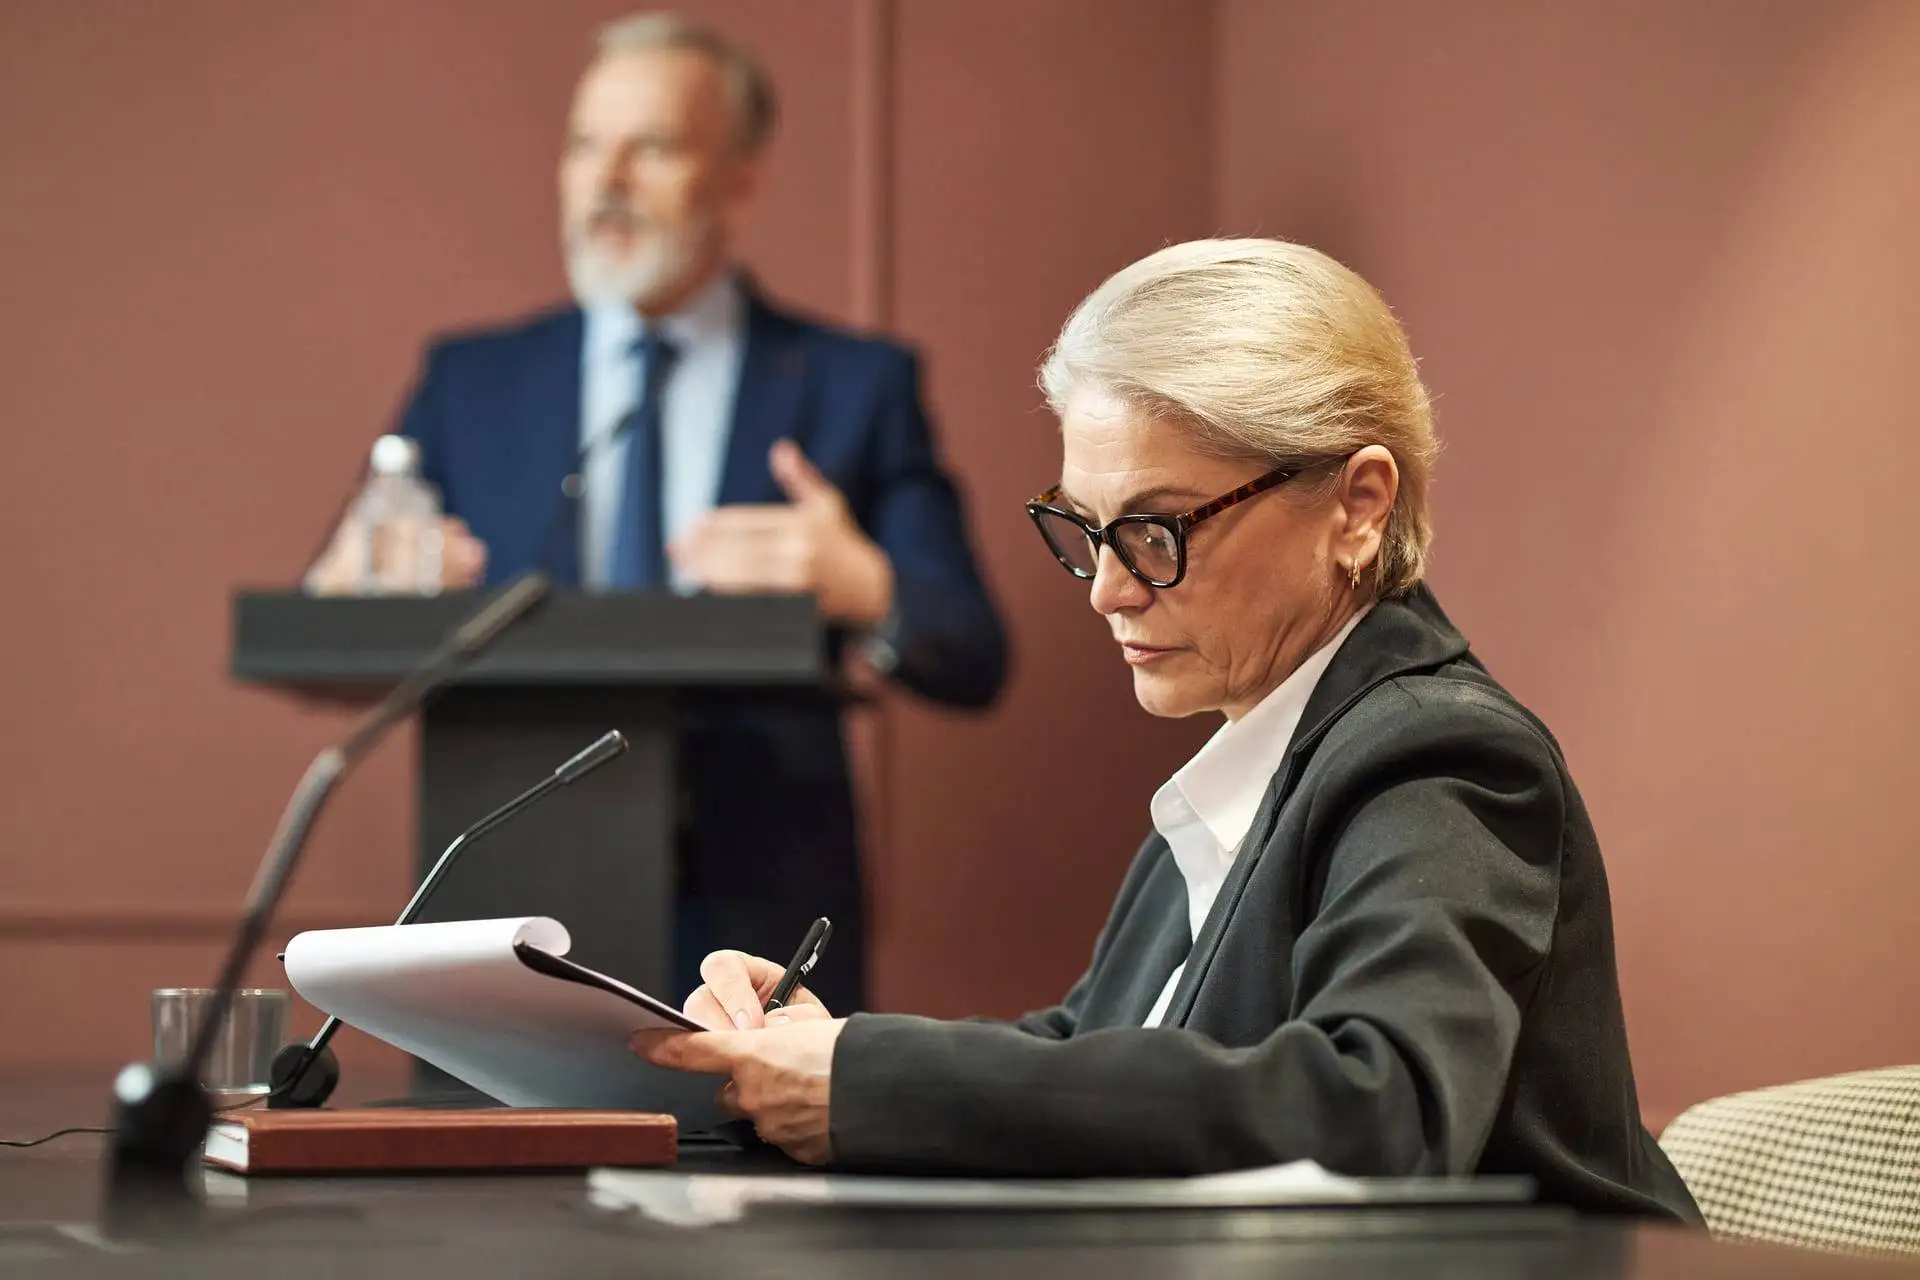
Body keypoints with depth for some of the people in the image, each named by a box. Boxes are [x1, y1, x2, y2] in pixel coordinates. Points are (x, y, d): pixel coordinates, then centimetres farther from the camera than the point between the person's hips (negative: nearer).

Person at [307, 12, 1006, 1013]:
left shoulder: (858, 385, 7)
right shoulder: (470, 380, 12)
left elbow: (972, 661, -1)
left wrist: (867, 590, -23)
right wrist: (343, 593, -18)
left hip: (759, 927, -1)